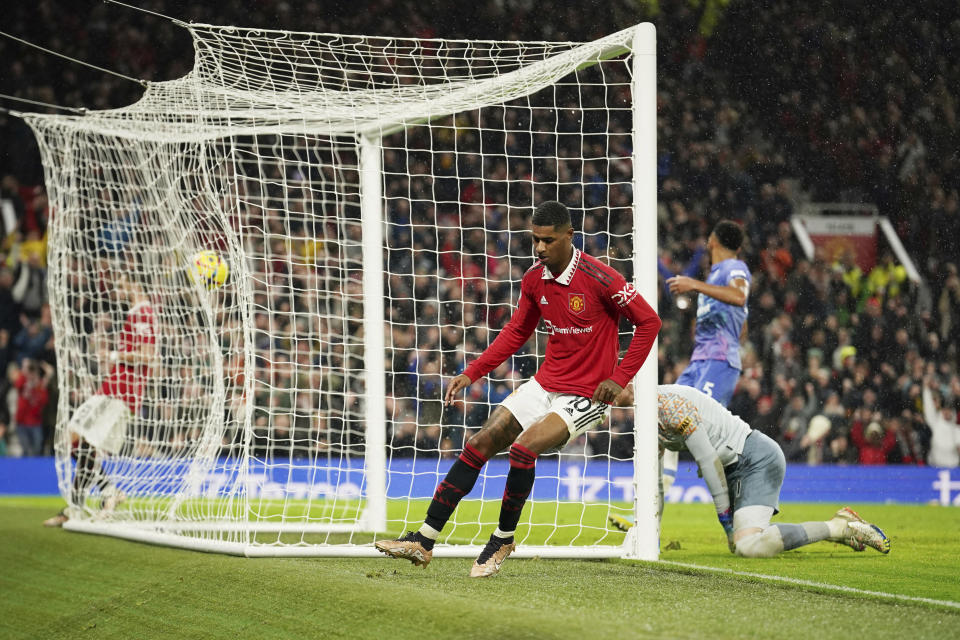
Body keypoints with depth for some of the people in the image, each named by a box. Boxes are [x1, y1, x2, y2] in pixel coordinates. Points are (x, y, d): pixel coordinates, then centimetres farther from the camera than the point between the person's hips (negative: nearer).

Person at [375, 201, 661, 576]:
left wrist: (619, 379, -13)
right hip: (545, 385, 7)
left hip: (586, 396, -7)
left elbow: (649, 321, -11)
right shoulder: (534, 280, 2)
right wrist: (471, 374, 11)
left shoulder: (598, 278, -18)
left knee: (523, 447, -26)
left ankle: (503, 539, -5)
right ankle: (424, 541, -3)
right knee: (478, 445, -5)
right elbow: (518, 331, 17)